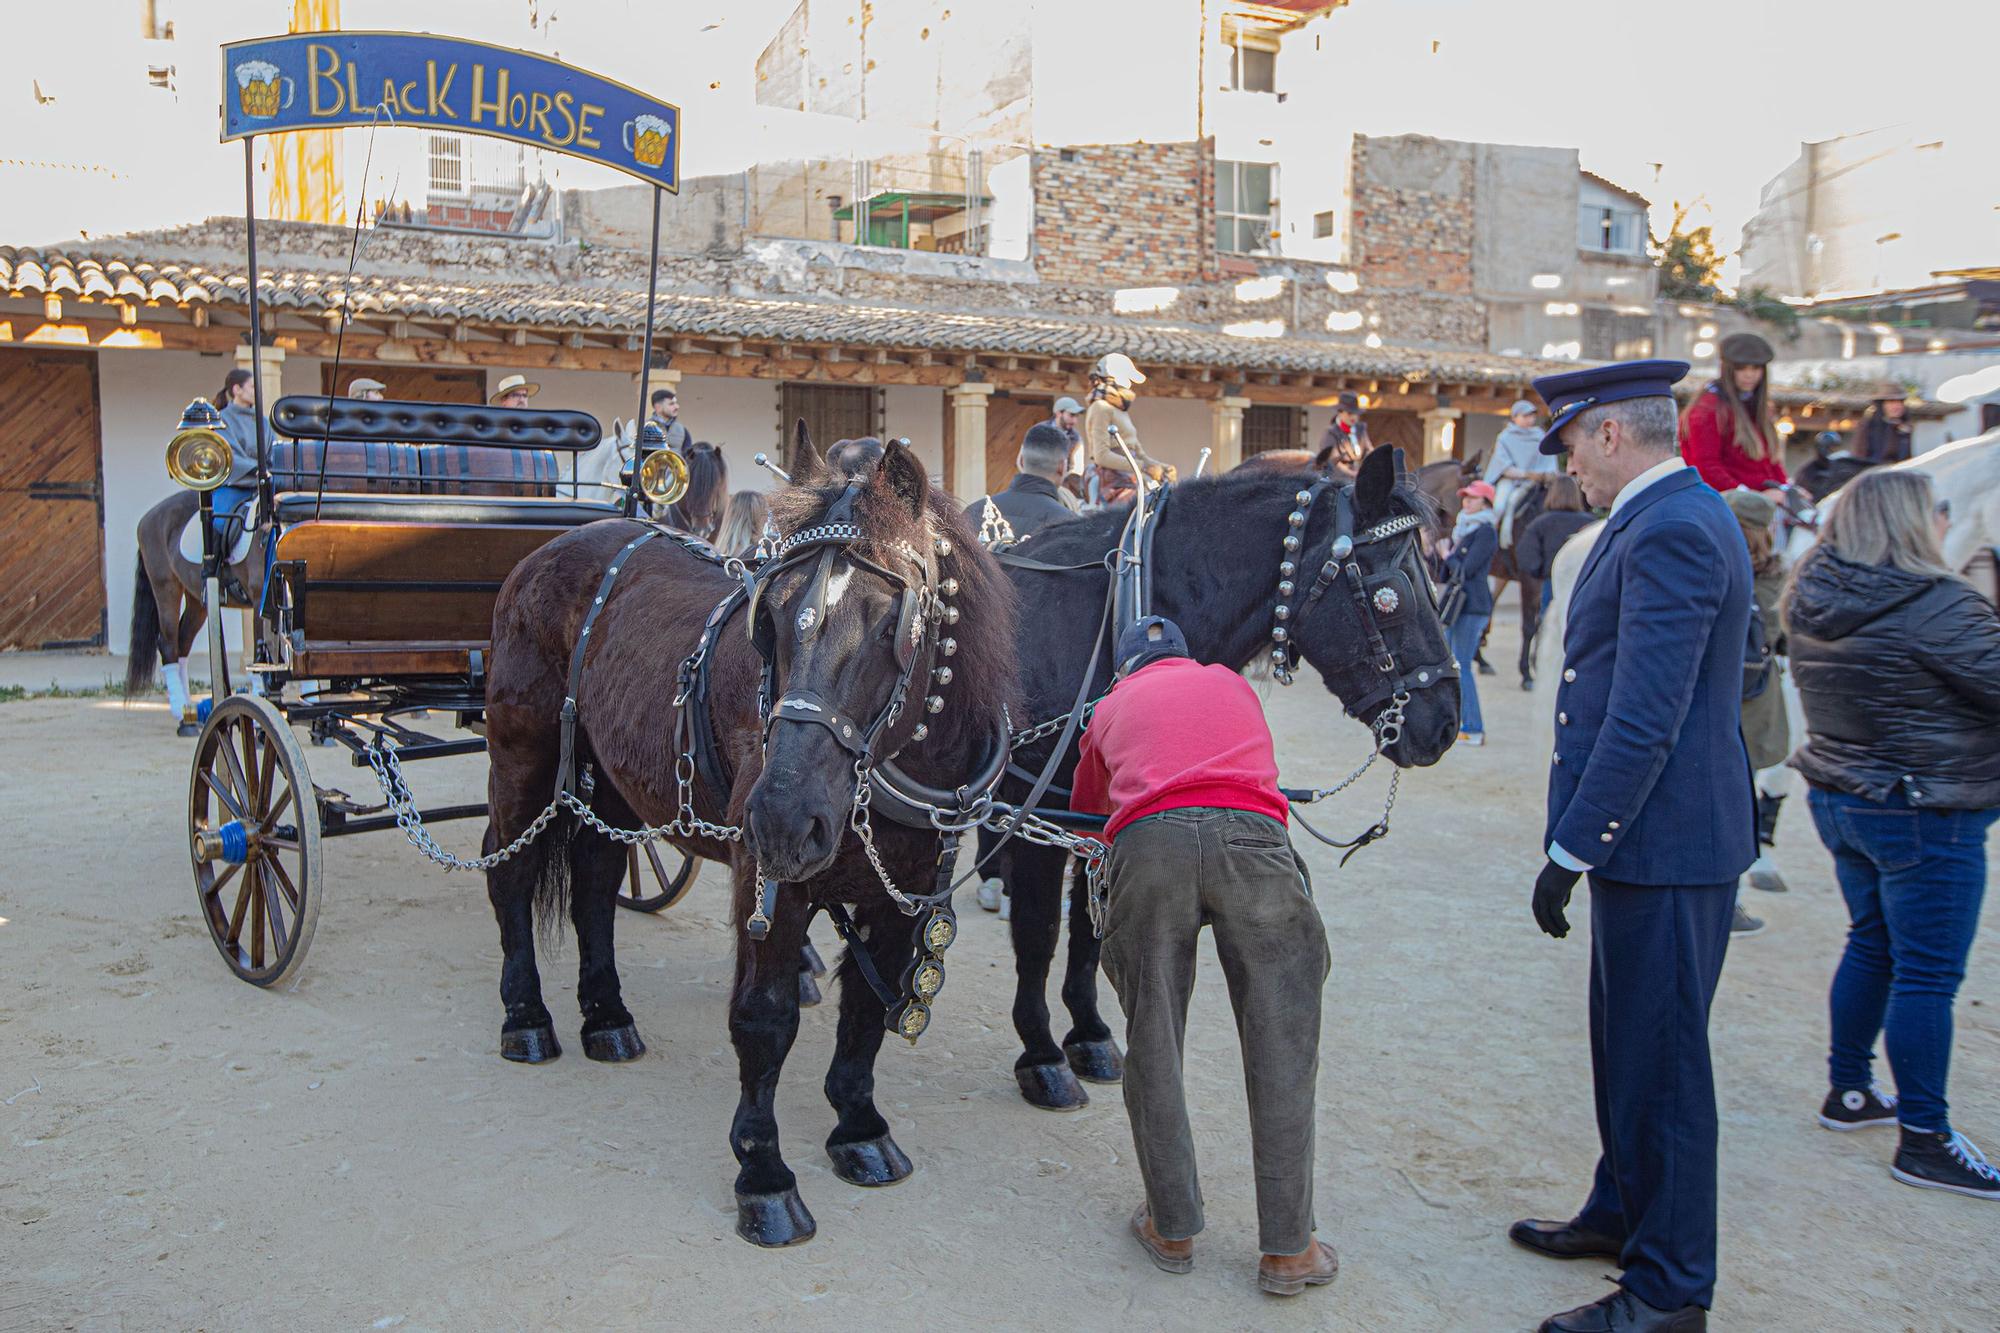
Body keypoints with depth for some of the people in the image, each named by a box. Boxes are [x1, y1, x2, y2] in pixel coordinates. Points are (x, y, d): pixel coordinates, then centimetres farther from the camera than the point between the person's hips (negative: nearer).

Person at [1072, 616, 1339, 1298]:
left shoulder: (1112, 707, 33)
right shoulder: (1233, 683, 36)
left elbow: (1084, 805, 45)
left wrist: (1102, 857, 65)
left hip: (1147, 838, 0)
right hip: (1250, 832, 0)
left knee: (1152, 1042, 13)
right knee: (1281, 1046, 8)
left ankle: (1172, 1229, 23)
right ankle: (1287, 1249, 13)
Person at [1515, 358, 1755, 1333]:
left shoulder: (1672, 532, -20)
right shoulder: (1666, 517, 13)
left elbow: (1643, 723, -25)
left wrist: (1569, 853, -21)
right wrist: (1582, 839, 19)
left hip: (1664, 848, -11)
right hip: (1648, 841, 11)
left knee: (1659, 1061, 2)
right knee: (1626, 1042, 22)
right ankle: (1624, 1214, 40)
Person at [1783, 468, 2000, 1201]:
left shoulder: (1813, 602, 4)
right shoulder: (1938, 607, -21)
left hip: (1839, 797, 8)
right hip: (1926, 814, -8)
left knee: (1871, 944, 20)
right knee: (1928, 973, 0)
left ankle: (1848, 1091, 30)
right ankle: (1924, 1139, 9)